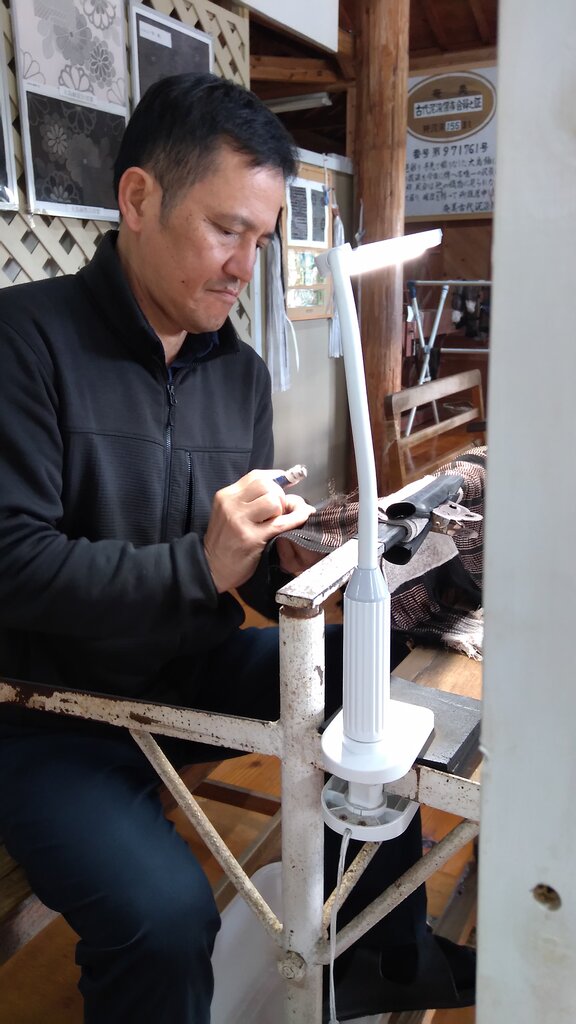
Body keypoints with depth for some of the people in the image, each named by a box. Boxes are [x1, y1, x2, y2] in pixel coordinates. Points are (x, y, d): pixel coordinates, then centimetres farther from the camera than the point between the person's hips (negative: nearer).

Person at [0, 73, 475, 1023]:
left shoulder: (242, 372, 5)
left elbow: (249, 572, 9)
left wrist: (290, 563, -13)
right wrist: (200, 565, -26)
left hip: (197, 669, 6)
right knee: (165, 911, -27)